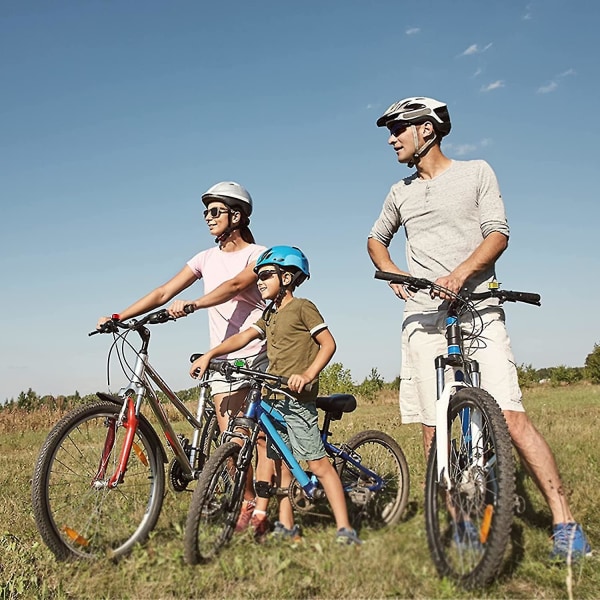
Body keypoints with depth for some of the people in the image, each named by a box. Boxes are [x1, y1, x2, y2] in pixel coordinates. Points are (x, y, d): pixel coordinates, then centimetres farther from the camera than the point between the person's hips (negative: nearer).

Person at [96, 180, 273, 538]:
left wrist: (191, 304, -37)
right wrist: (119, 316, -5)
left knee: (264, 436, -2)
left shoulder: (259, 254, -2)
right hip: (223, 359, 4)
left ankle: (261, 511, 4)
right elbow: (164, 292, 6)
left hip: (260, 355, -4)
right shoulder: (207, 258, 13)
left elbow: (234, 286, -22)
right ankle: (247, 502, 18)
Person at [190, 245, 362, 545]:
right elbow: (243, 336, 10)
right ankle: (286, 526, 19)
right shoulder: (270, 315, 19)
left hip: (298, 397, -8)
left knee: (318, 463, -10)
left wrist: (307, 375, -20)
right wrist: (209, 355, -1)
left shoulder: (302, 307, -4)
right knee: (281, 462, 10)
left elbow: (328, 343, -9)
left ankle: (345, 528, -7)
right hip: (275, 397, 8)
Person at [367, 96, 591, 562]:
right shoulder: (401, 193, 19)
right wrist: (391, 272, 9)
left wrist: (461, 271, -20)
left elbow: (498, 233, -2)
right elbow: (376, 238, 31)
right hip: (423, 318, 4)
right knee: (433, 431, 1)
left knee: (512, 418, -15)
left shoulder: (476, 172, 8)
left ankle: (565, 524, -8)